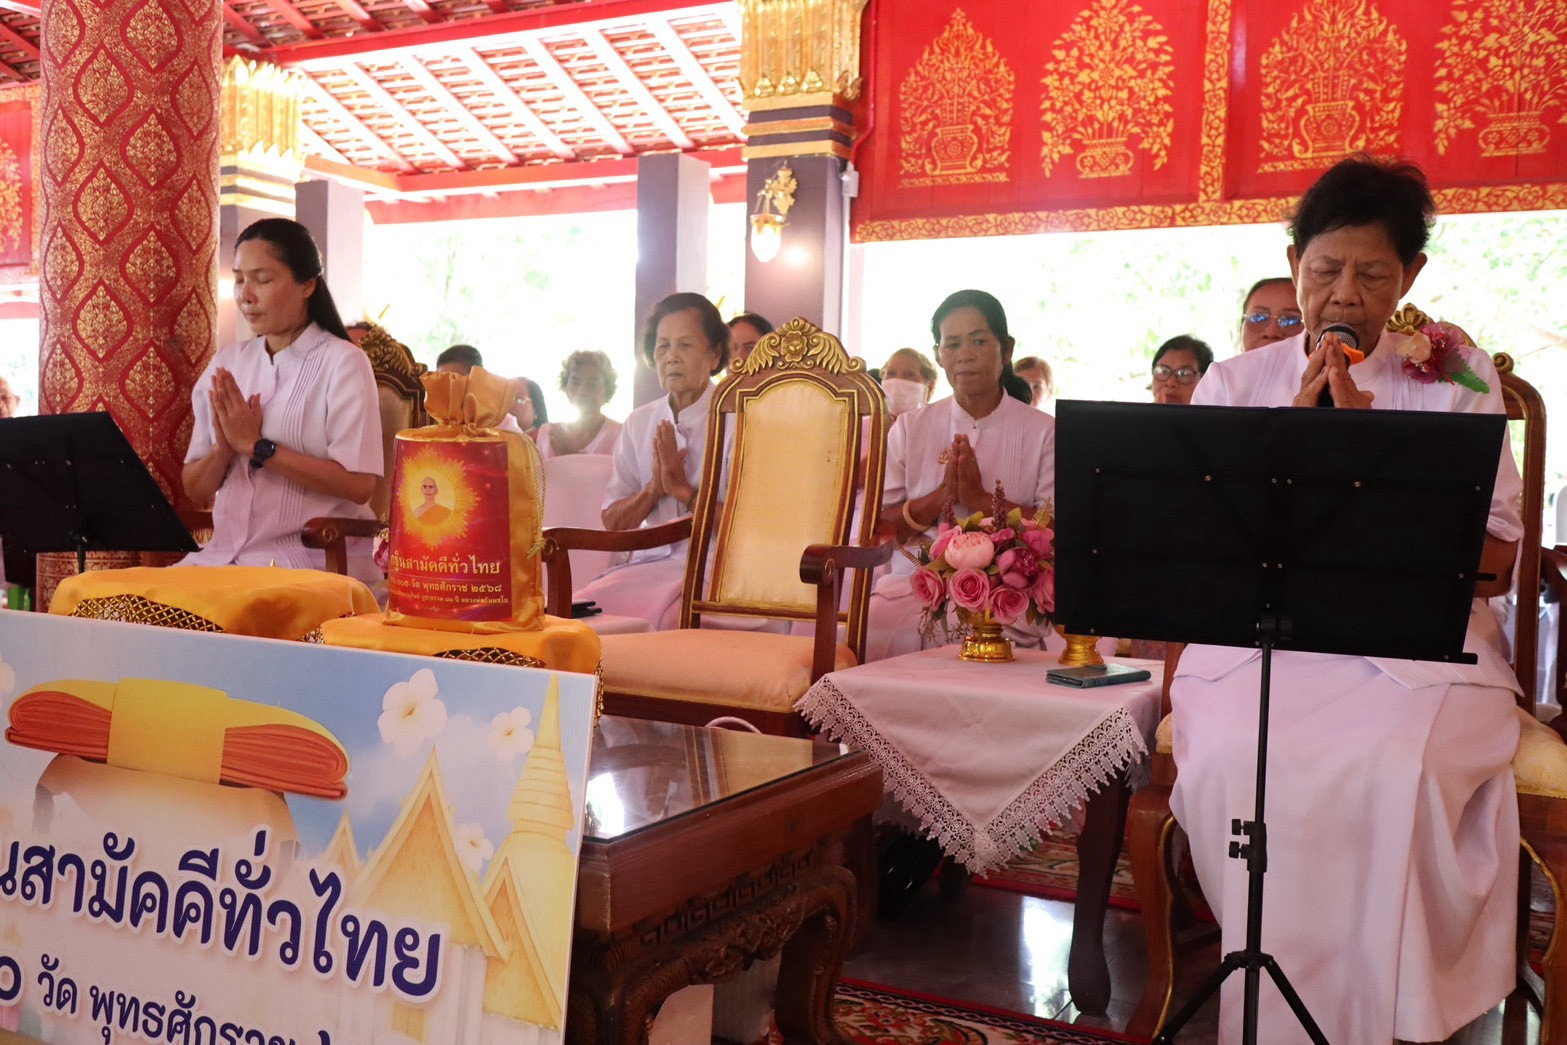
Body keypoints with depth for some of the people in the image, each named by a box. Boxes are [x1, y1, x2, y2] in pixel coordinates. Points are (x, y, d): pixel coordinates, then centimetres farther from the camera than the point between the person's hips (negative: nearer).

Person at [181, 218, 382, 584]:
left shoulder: (342, 362, -5)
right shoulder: (227, 363, 11)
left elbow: (358, 484, -15)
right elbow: (195, 490, 12)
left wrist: (257, 447, -15)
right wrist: (224, 449, -9)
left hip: (314, 558, -5)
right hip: (225, 554, 6)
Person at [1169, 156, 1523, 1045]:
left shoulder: (1457, 380, 10)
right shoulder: (1233, 384, 13)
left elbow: (1493, 565, 2)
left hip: (1418, 641, 0)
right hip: (1258, 639, 1)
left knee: (1394, 773, -33)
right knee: (1235, 762, -31)